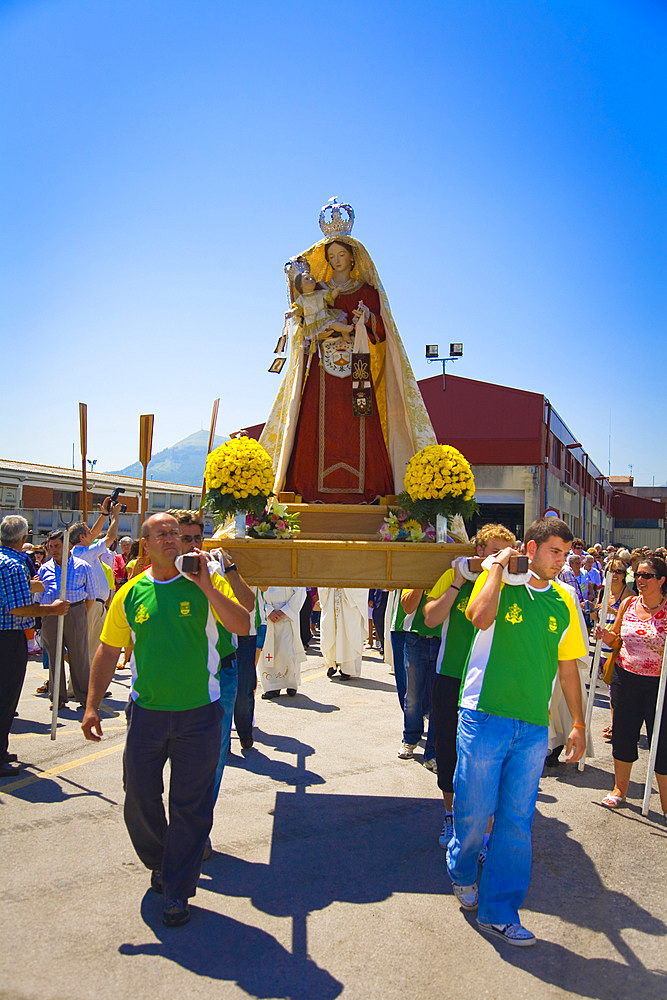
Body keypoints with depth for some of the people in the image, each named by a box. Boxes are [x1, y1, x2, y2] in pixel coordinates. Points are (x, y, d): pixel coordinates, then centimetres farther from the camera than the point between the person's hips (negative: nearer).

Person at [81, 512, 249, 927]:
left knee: (191, 804, 5)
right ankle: (160, 864, 40)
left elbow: (242, 626, -17)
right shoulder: (131, 594, 1)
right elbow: (108, 651, 8)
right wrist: (92, 705, 4)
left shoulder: (204, 585, -5)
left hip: (199, 713, -2)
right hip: (147, 711, 2)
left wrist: (205, 586, -24)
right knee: (140, 799, 12)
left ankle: (177, 892, 22)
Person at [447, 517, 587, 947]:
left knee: (517, 821, 6)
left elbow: (568, 665, 16)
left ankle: (499, 912, 21)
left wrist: (578, 723, 17)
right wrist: (498, 567, -14)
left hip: (533, 726, 3)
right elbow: (481, 617, -24)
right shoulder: (498, 582, -2)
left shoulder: (563, 603, 9)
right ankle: (463, 871, 37)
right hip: (486, 715, -3)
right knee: (474, 810, 6)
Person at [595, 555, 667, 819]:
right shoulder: (628, 604, 4)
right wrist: (606, 636, -5)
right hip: (625, 679, 4)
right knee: (623, 734, 13)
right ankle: (620, 789, 33)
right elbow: (617, 640, 15)